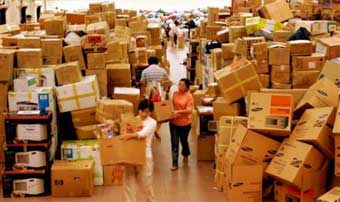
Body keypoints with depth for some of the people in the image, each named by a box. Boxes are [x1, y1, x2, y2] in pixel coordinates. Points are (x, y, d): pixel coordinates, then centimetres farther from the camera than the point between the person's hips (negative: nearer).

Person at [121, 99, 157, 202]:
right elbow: (125, 133, 12)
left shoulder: (152, 122, -3)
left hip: (144, 156, -4)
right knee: (129, 182, 4)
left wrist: (131, 135, -40)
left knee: (146, 181, 6)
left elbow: (143, 133, -23)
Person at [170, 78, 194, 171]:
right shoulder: (175, 93, 0)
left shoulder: (189, 96, -14)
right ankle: (175, 164, 4)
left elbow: (189, 110, -20)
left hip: (185, 123, -3)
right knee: (174, 143, 0)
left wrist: (178, 112, -31)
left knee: (183, 141, 18)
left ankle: (185, 155, 47)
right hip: (174, 122, 3)